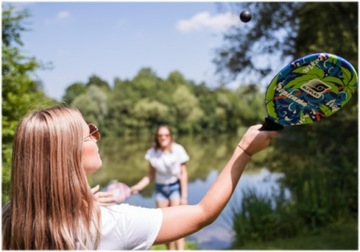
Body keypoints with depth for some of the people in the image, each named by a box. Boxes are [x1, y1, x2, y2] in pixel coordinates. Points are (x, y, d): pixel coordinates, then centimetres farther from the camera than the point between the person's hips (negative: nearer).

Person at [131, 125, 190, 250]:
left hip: (176, 187, -3)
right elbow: (151, 175, 1)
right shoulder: (153, 153, -7)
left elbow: (183, 174, -10)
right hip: (160, 188, 3)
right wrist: (138, 186, -13)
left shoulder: (178, 150, -14)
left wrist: (184, 196, -11)